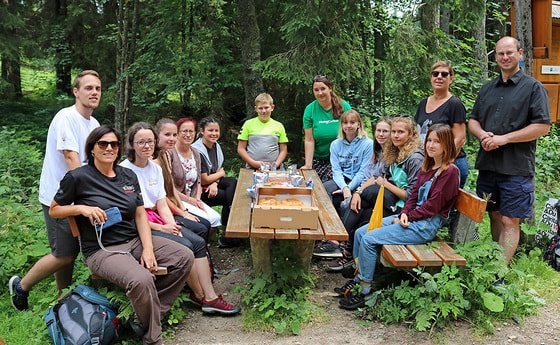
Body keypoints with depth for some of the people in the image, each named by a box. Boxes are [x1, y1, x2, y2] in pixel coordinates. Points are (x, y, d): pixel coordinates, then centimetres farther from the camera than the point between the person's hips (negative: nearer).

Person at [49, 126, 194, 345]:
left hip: (134, 240, 7)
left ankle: (147, 315, -1)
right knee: (141, 279, -34)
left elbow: (140, 214, 9)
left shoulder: (129, 176, 10)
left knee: (185, 257, -9)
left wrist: (148, 248, -4)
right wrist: (82, 208, -15)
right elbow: (54, 210, 4)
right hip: (101, 251, -6)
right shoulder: (78, 177, -5)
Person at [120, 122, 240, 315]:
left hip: (157, 218, 7)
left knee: (199, 242, -11)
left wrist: (173, 225, -9)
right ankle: (199, 295, -2)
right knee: (185, 246, -22)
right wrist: (161, 228, -16)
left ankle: (210, 297, -11)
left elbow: (162, 205, 10)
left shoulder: (155, 168, 12)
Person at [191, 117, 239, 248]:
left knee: (232, 182, -17)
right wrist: (221, 174, -2)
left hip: (213, 183, 8)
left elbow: (220, 170, 10)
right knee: (229, 197, -21)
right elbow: (204, 180, -19)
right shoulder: (197, 151, -20)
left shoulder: (216, 146, 6)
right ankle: (226, 236, -10)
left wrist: (215, 183, -12)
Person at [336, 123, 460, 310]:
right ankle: (358, 278, 10)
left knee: (369, 239, -19)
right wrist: (404, 214, -5)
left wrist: (408, 218, -12)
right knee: (361, 232, 2)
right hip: (412, 217, 9)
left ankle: (364, 291, -8)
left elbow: (433, 206, -17)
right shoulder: (428, 167, 15)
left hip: (425, 226, -9)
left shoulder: (450, 171, -13)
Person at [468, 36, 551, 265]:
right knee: (494, 215, 13)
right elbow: (473, 121, 18)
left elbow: (543, 126, -8)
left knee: (509, 221, -4)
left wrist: (503, 139, -14)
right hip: (487, 164, 5)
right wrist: (482, 134, -5)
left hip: (516, 167, -5)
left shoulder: (533, 87, -1)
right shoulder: (487, 88, 15)